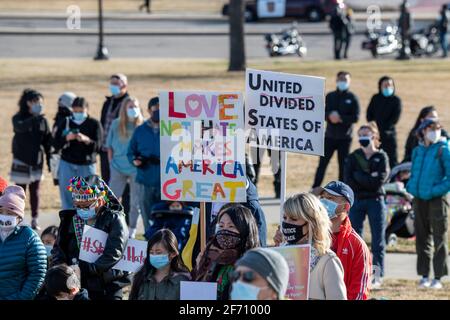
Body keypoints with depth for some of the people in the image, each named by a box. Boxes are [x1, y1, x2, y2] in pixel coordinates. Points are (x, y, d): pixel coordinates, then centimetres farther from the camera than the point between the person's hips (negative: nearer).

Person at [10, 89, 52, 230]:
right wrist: (34, 119, -43)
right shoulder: (18, 118, -7)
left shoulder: (42, 120, 2)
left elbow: (47, 142, 6)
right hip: (21, 162, -3)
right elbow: (20, 127, -32)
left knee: (35, 192, 8)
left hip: (37, 161, 3)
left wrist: (50, 160, 3)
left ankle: (35, 220, 15)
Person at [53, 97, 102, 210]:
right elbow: (55, 145, 2)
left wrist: (86, 140, -27)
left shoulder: (94, 124, 1)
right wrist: (66, 138, -17)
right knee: (67, 198, -1)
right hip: (67, 165, 1)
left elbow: (97, 146, -8)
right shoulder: (65, 124, 6)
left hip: (87, 166, -1)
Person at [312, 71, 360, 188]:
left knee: (343, 165, 3)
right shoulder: (330, 96, 9)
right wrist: (330, 116, -17)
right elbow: (324, 113, 5)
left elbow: (356, 117, -8)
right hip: (330, 136, 2)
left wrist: (340, 118, -18)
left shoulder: (352, 98, 0)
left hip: (345, 137, -2)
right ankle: (315, 189, 4)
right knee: (322, 163, 0)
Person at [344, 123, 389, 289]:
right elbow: (348, 180, -4)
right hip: (356, 201, 2)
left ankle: (378, 276, 1)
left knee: (378, 240, -2)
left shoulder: (381, 156, 4)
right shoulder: (353, 157, 9)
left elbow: (381, 178, -10)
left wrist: (360, 177, -10)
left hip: (376, 201, -2)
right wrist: (370, 179, -11)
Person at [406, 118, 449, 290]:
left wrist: (436, 190, -17)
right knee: (422, 238, 9)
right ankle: (424, 276, 17)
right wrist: (411, 187, 5)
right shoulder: (417, 151, 10)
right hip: (419, 199, 5)